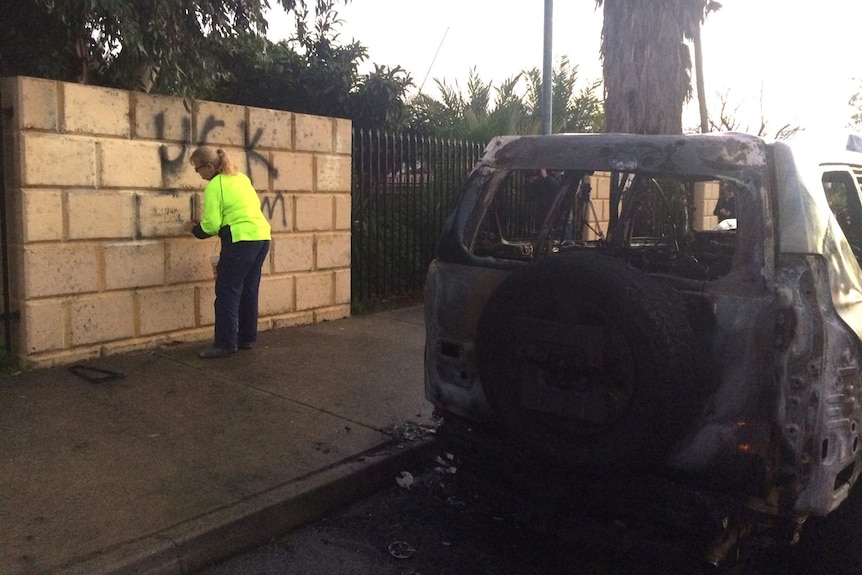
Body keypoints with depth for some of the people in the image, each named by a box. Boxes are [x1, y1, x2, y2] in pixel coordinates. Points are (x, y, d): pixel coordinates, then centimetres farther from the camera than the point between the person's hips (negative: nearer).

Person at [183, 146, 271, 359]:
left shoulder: (214, 186, -7)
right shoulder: (241, 177, 16)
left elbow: (211, 225, -9)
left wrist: (193, 228, 9)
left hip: (241, 240, -8)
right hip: (262, 236, 8)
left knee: (227, 292, -3)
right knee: (249, 290, 14)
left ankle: (225, 344, -2)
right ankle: (247, 338, 20)